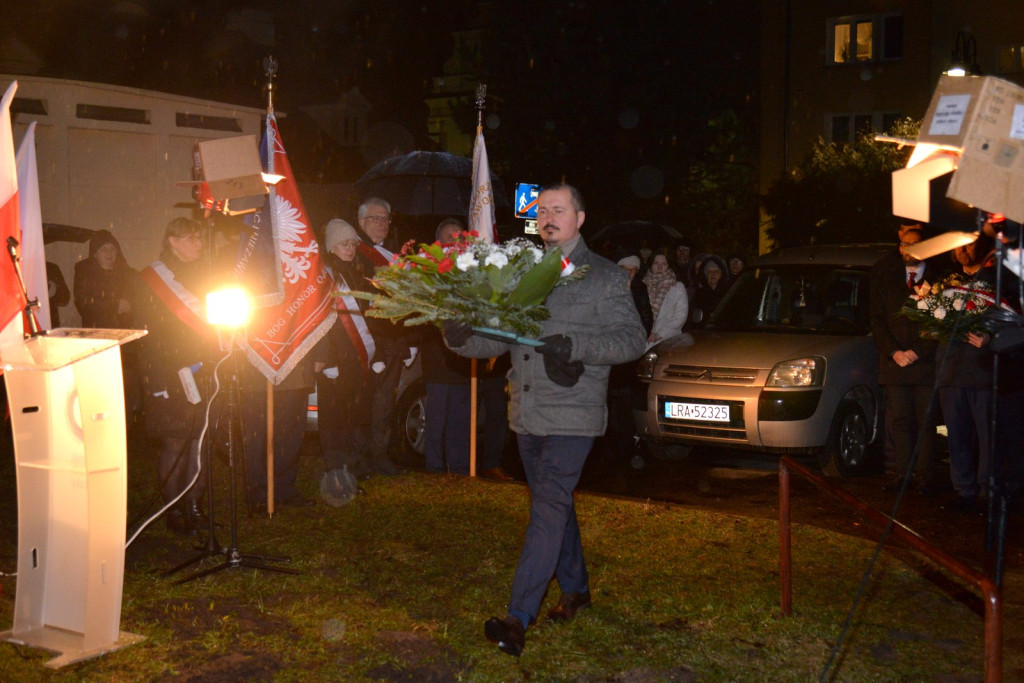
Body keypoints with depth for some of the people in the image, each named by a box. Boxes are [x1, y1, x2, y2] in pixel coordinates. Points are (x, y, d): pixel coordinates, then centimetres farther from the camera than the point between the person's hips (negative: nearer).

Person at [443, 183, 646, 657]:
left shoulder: (604, 277, -2)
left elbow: (632, 340, -8)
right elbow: (499, 338, 11)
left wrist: (575, 346, -22)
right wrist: (462, 338, -11)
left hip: (571, 415, -6)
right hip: (527, 413, 6)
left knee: (549, 509, -12)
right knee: (554, 505, 17)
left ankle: (518, 618, -12)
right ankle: (575, 588, 34)